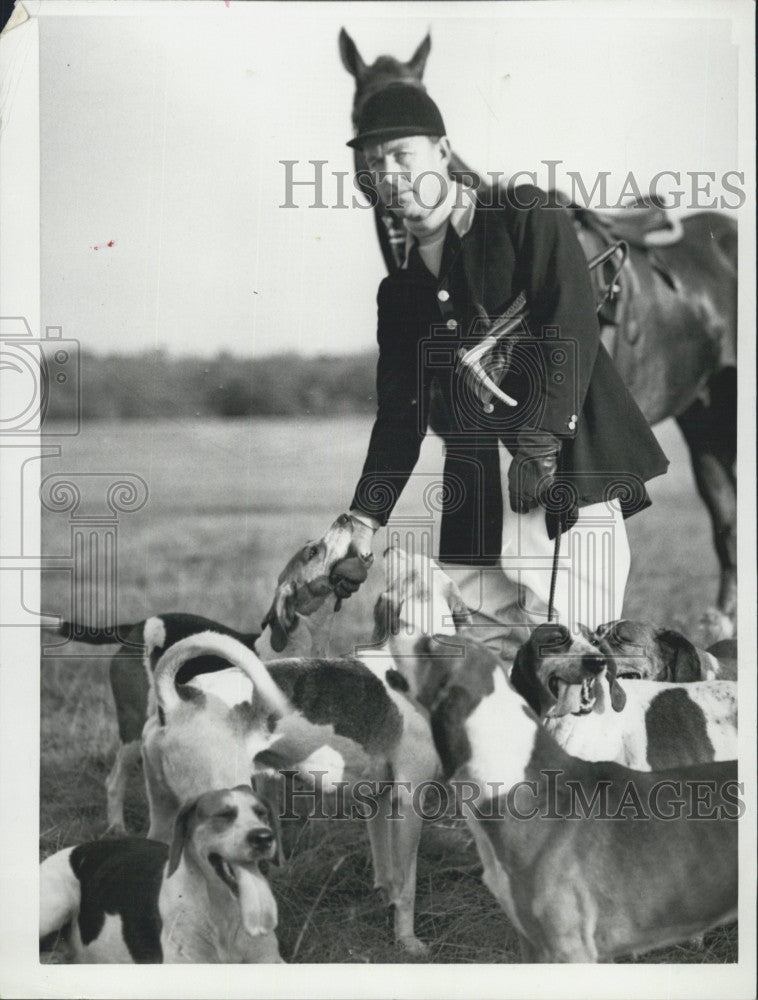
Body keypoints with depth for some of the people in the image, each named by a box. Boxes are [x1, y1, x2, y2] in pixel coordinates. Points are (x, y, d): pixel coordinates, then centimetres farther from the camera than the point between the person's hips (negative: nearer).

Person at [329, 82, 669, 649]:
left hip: (569, 463, -5)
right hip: (475, 491, 5)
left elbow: (573, 326, -9)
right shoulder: (400, 287, 18)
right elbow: (401, 413, 17)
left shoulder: (525, 214, 2)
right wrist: (364, 524, 8)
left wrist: (542, 440, -19)